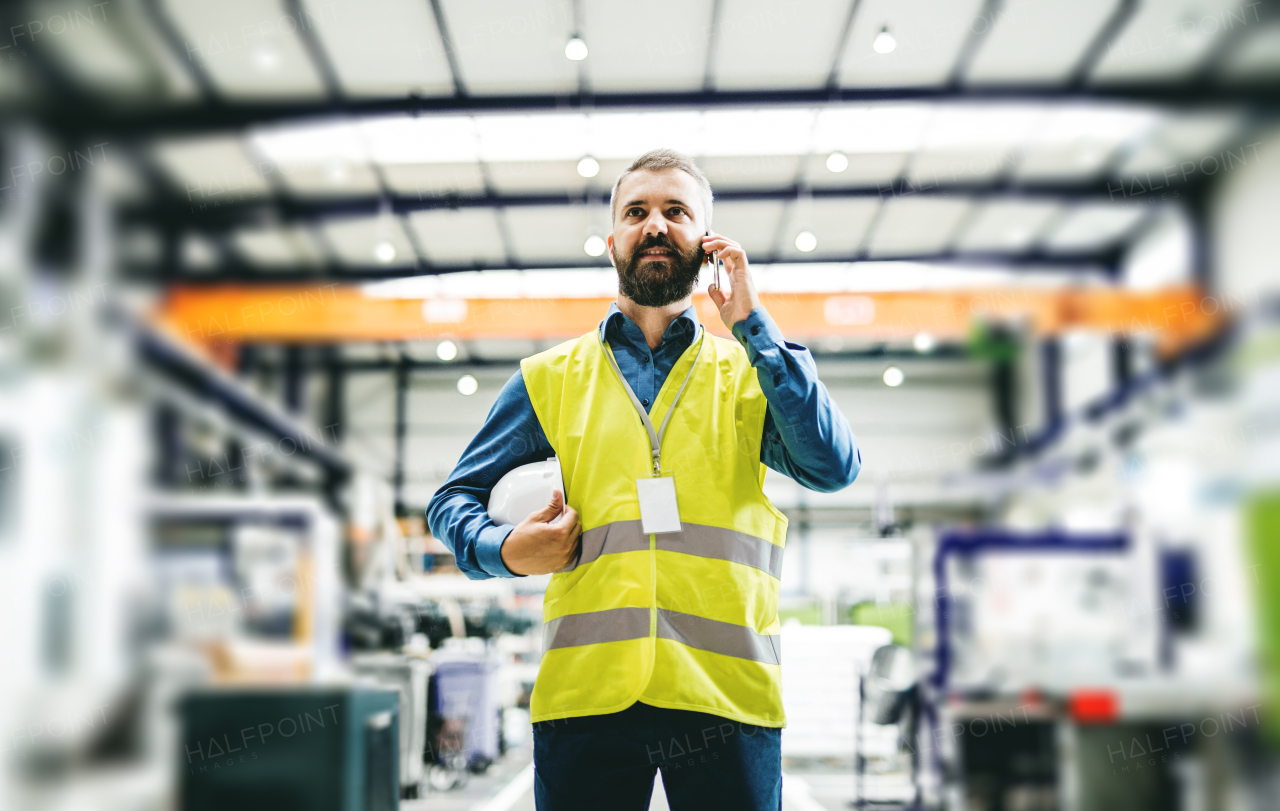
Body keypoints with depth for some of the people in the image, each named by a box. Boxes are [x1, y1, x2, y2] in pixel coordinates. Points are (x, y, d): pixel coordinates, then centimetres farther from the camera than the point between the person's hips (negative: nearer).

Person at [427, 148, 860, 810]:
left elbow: (833, 468, -4)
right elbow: (453, 499, 18)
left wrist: (751, 324, -3)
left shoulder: (749, 373, 13)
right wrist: (504, 551, -4)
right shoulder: (552, 378, 14)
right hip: (585, 695, 0)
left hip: (727, 698, 0)